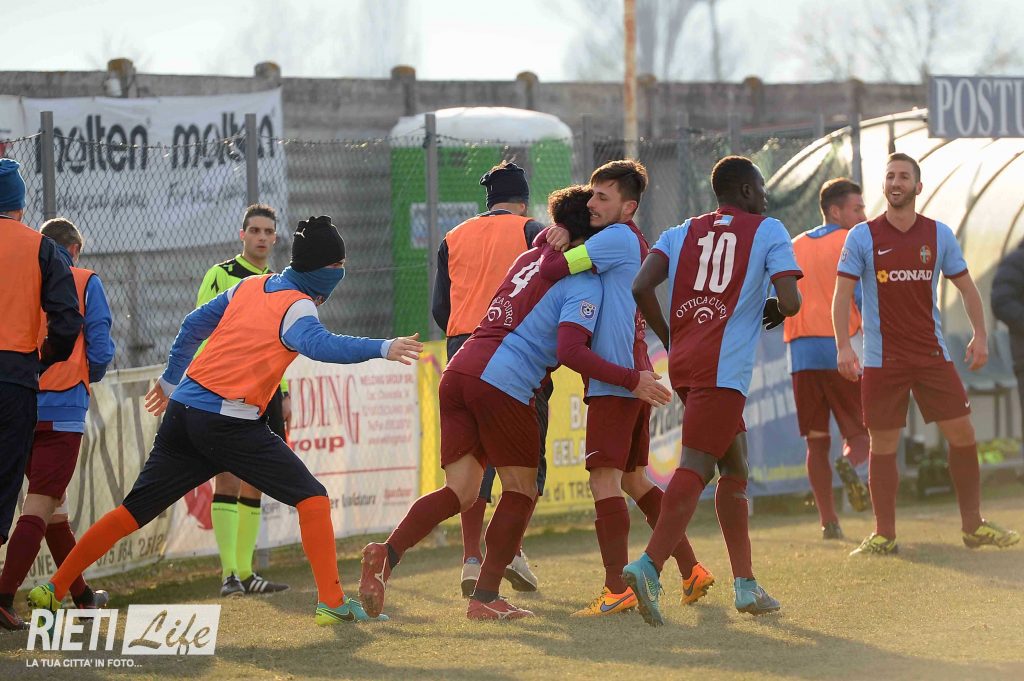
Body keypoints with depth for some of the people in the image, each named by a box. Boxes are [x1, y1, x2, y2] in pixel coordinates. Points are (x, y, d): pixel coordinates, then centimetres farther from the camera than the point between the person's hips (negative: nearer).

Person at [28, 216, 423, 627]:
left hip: (182, 409, 7)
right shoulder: (297, 306, -5)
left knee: (134, 511, 10)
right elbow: (320, 345, -27)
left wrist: (171, 380, 38)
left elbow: (194, 326, 26)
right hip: (229, 422, -7)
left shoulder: (249, 286, 17)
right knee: (311, 497, 0)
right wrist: (382, 349, -34)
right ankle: (331, 603, -7)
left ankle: (53, 590, 8)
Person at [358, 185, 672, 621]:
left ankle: (388, 554, -15)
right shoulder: (584, 283, -2)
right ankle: (485, 598, 2)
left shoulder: (531, 258, 23)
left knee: (460, 492, 6)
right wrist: (631, 381, -11)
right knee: (521, 491, 7)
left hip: (459, 371, 7)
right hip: (504, 384, -7)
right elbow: (571, 351, -14)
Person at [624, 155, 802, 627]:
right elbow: (790, 302, -6)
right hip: (724, 368, -6)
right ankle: (649, 566, -32)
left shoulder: (682, 233, 17)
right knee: (695, 468, -14)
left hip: (683, 364, 6)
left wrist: (669, 339, 15)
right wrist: (775, 311, 17)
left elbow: (641, 288, 3)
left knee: (735, 468, 17)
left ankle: (745, 584, 18)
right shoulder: (769, 231, 6)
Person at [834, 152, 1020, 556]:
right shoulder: (862, 237, -2)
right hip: (882, 359, -2)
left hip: (932, 355, 2)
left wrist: (980, 334, -2)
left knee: (962, 434, -1)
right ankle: (884, 536, 5)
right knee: (883, 445, -2)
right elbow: (842, 293, -4)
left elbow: (966, 287, 11)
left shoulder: (939, 235, 5)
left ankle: (973, 526, 11)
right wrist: (843, 346, -15)